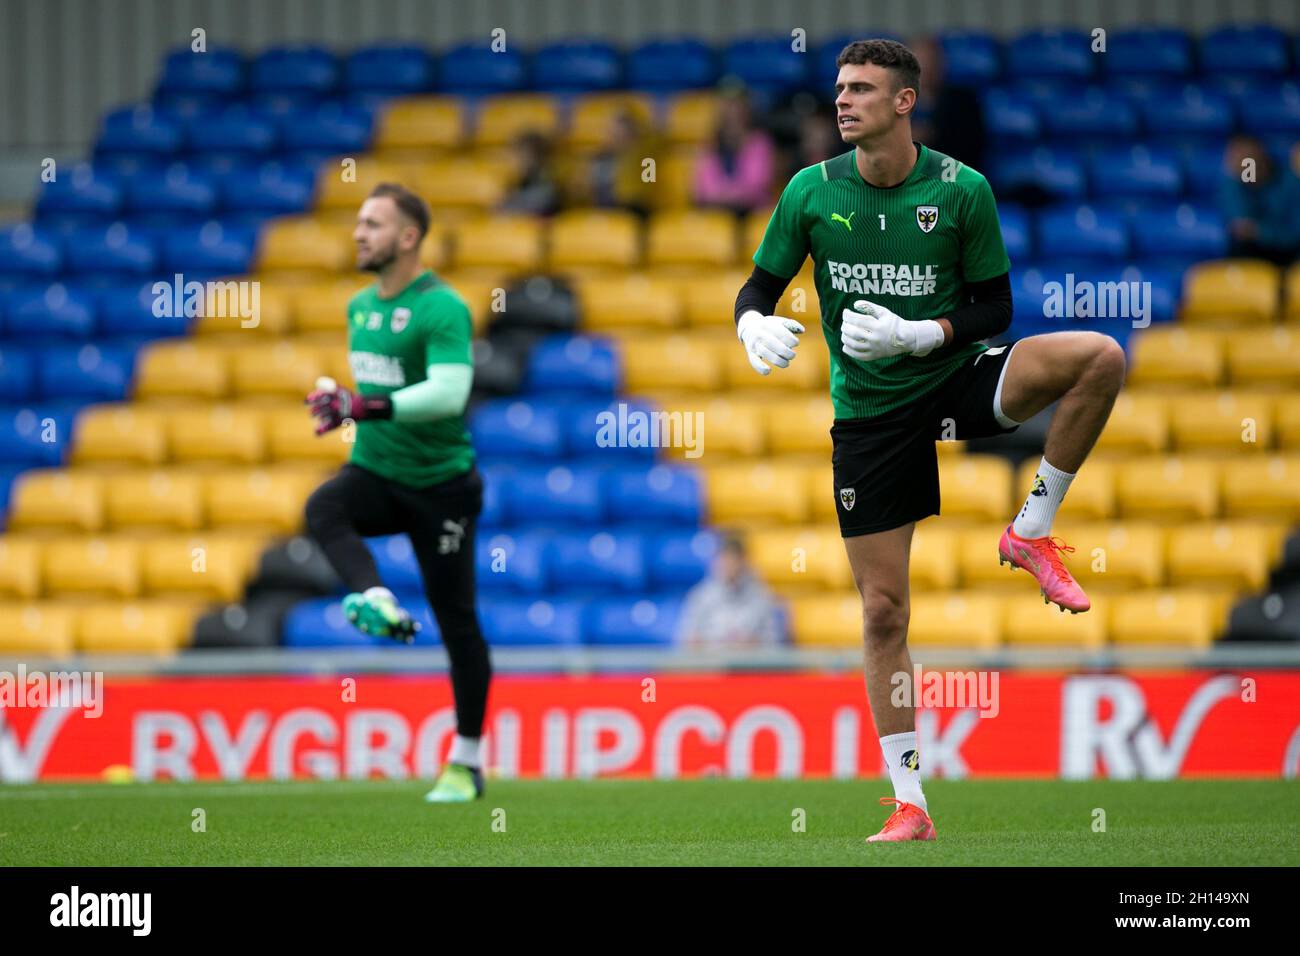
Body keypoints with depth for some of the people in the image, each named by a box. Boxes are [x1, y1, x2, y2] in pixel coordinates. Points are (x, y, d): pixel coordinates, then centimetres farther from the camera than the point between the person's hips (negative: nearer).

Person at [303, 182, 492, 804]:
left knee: (455, 617, 1)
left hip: (440, 482, -6)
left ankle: (467, 759, 13)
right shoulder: (360, 308, 10)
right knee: (323, 510, -30)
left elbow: (448, 392, -27)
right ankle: (376, 602, -48)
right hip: (374, 471, 6)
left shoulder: (441, 309, -14)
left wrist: (366, 406, -32)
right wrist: (340, 405, 6)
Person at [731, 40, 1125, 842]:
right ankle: (910, 804, 8)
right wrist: (754, 325, -20)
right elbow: (760, 288, 4)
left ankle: (1032, 533, -10)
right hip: (869, 410, 0)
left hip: (957, 378, 0)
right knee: (883, 610, -1)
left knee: (1100, 356, -26)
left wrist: (918, 334, -21)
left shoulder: (961, 190, -8)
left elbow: (995, 308, -4)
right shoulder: (812, 192, -4)